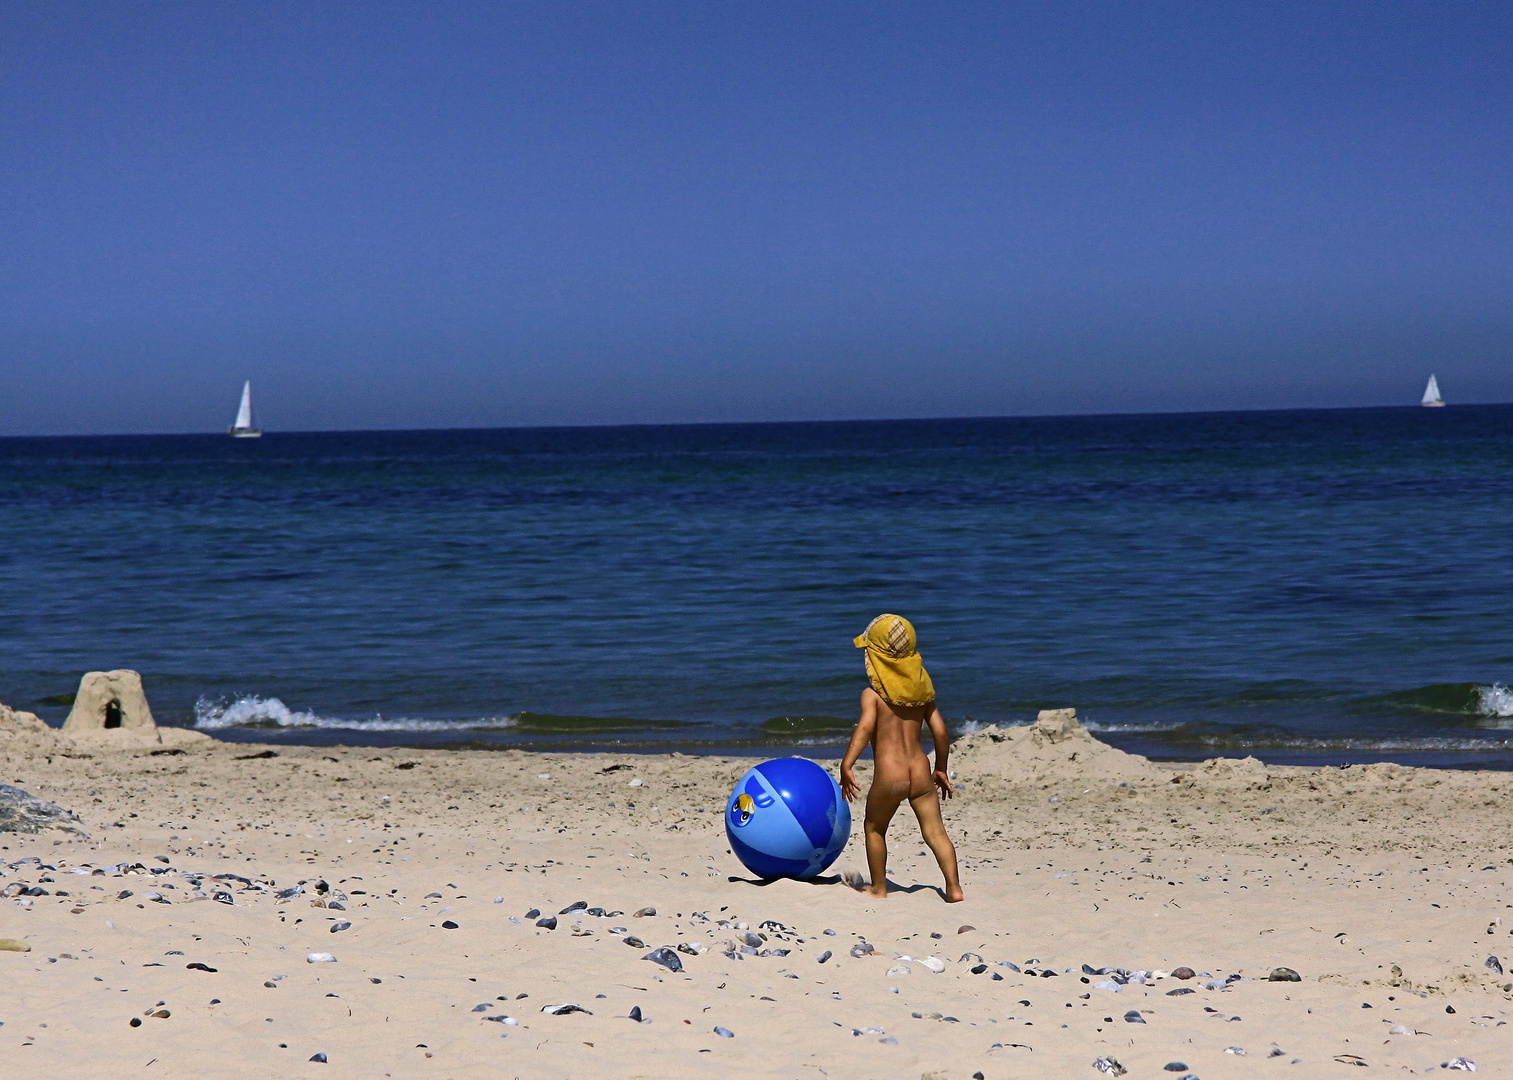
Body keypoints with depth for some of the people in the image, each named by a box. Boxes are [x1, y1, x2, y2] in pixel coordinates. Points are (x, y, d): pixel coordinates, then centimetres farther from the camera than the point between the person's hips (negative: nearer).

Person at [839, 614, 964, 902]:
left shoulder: (872, 694, -5)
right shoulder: (923, 692, 10)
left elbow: (865, 727, -21)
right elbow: (940, 731, 8)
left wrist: (846, 766, -26)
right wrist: (941, 769, 19)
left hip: (889, 777, -3)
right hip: (921, 772, 3)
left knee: (875, 829, 18)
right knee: (935, 832, 4)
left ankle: (879, 888, 26)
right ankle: (954, 887, -8)